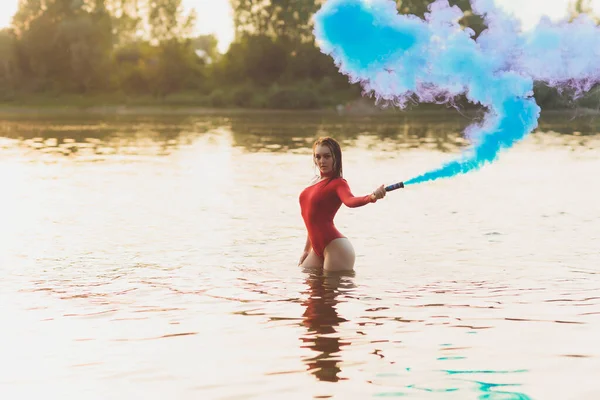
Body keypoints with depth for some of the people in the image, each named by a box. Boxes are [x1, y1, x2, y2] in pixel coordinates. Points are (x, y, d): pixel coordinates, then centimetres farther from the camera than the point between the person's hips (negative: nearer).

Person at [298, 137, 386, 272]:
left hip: (335, 247, -8)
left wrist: (371, 197, -51)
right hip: (317, 250, 8)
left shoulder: (338, 183, -7)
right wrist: (307, 250, 26)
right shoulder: (316, 182, 15)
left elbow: (350, 201, -31)